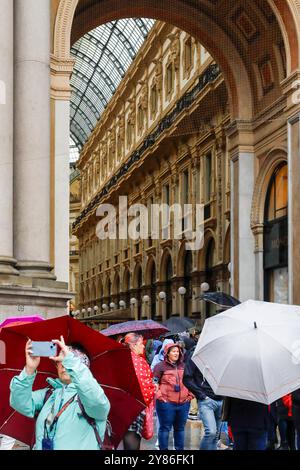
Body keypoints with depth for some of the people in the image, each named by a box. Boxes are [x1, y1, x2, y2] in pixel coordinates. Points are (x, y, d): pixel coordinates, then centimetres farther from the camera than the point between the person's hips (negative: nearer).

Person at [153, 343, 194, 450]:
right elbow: (154, 383, -2)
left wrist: (190, 395, 12)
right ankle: (163, 448, 9)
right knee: (165, 428, 1)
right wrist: (159, 396, -10)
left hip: (184, 402, 5)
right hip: (166, 403, -4)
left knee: (180, 428, 12)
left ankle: (180, 448, 22)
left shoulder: (184, 366, 12)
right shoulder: (160, 366, -2)